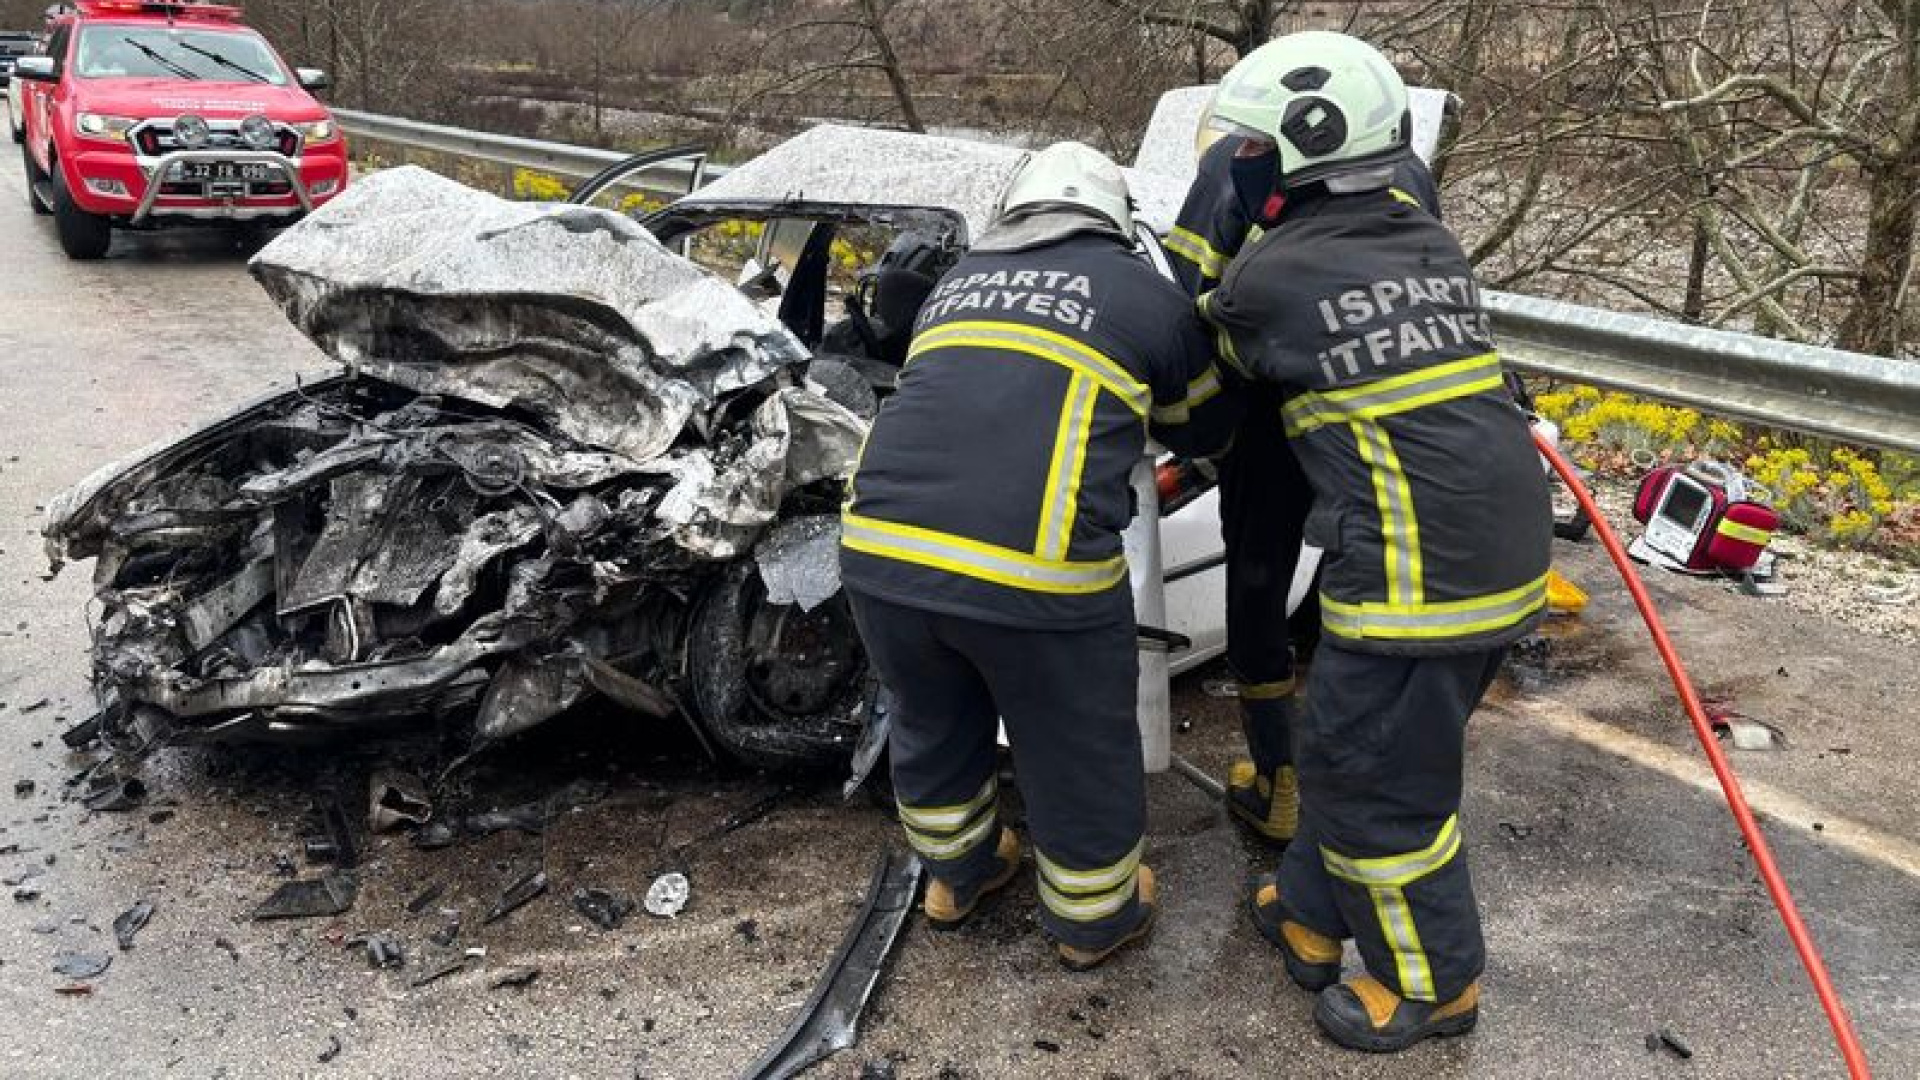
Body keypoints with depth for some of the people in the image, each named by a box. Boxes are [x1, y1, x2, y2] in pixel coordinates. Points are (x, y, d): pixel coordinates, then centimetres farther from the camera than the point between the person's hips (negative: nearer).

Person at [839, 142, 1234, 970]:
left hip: (881, 552, 5)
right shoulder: (1148, 296, 10)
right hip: (1035, 572, -4)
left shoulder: (957, 282, 22)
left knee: (933, 725, 29)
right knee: (1078, 753, 20)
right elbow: (1203, 426, 26)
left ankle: (957, 876, 52)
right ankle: (1093, 919, 43)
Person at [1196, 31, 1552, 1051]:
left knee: (1376, 781, 9)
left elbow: (1208, 372, 11)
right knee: (1345, 743, 22)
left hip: (1416, 575, -8)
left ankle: (1433, 982, 27)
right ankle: (1313, 914, 37)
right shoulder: (1435, 249, 11)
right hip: (1508, 554, 8)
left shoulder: (1270, 277, -9)